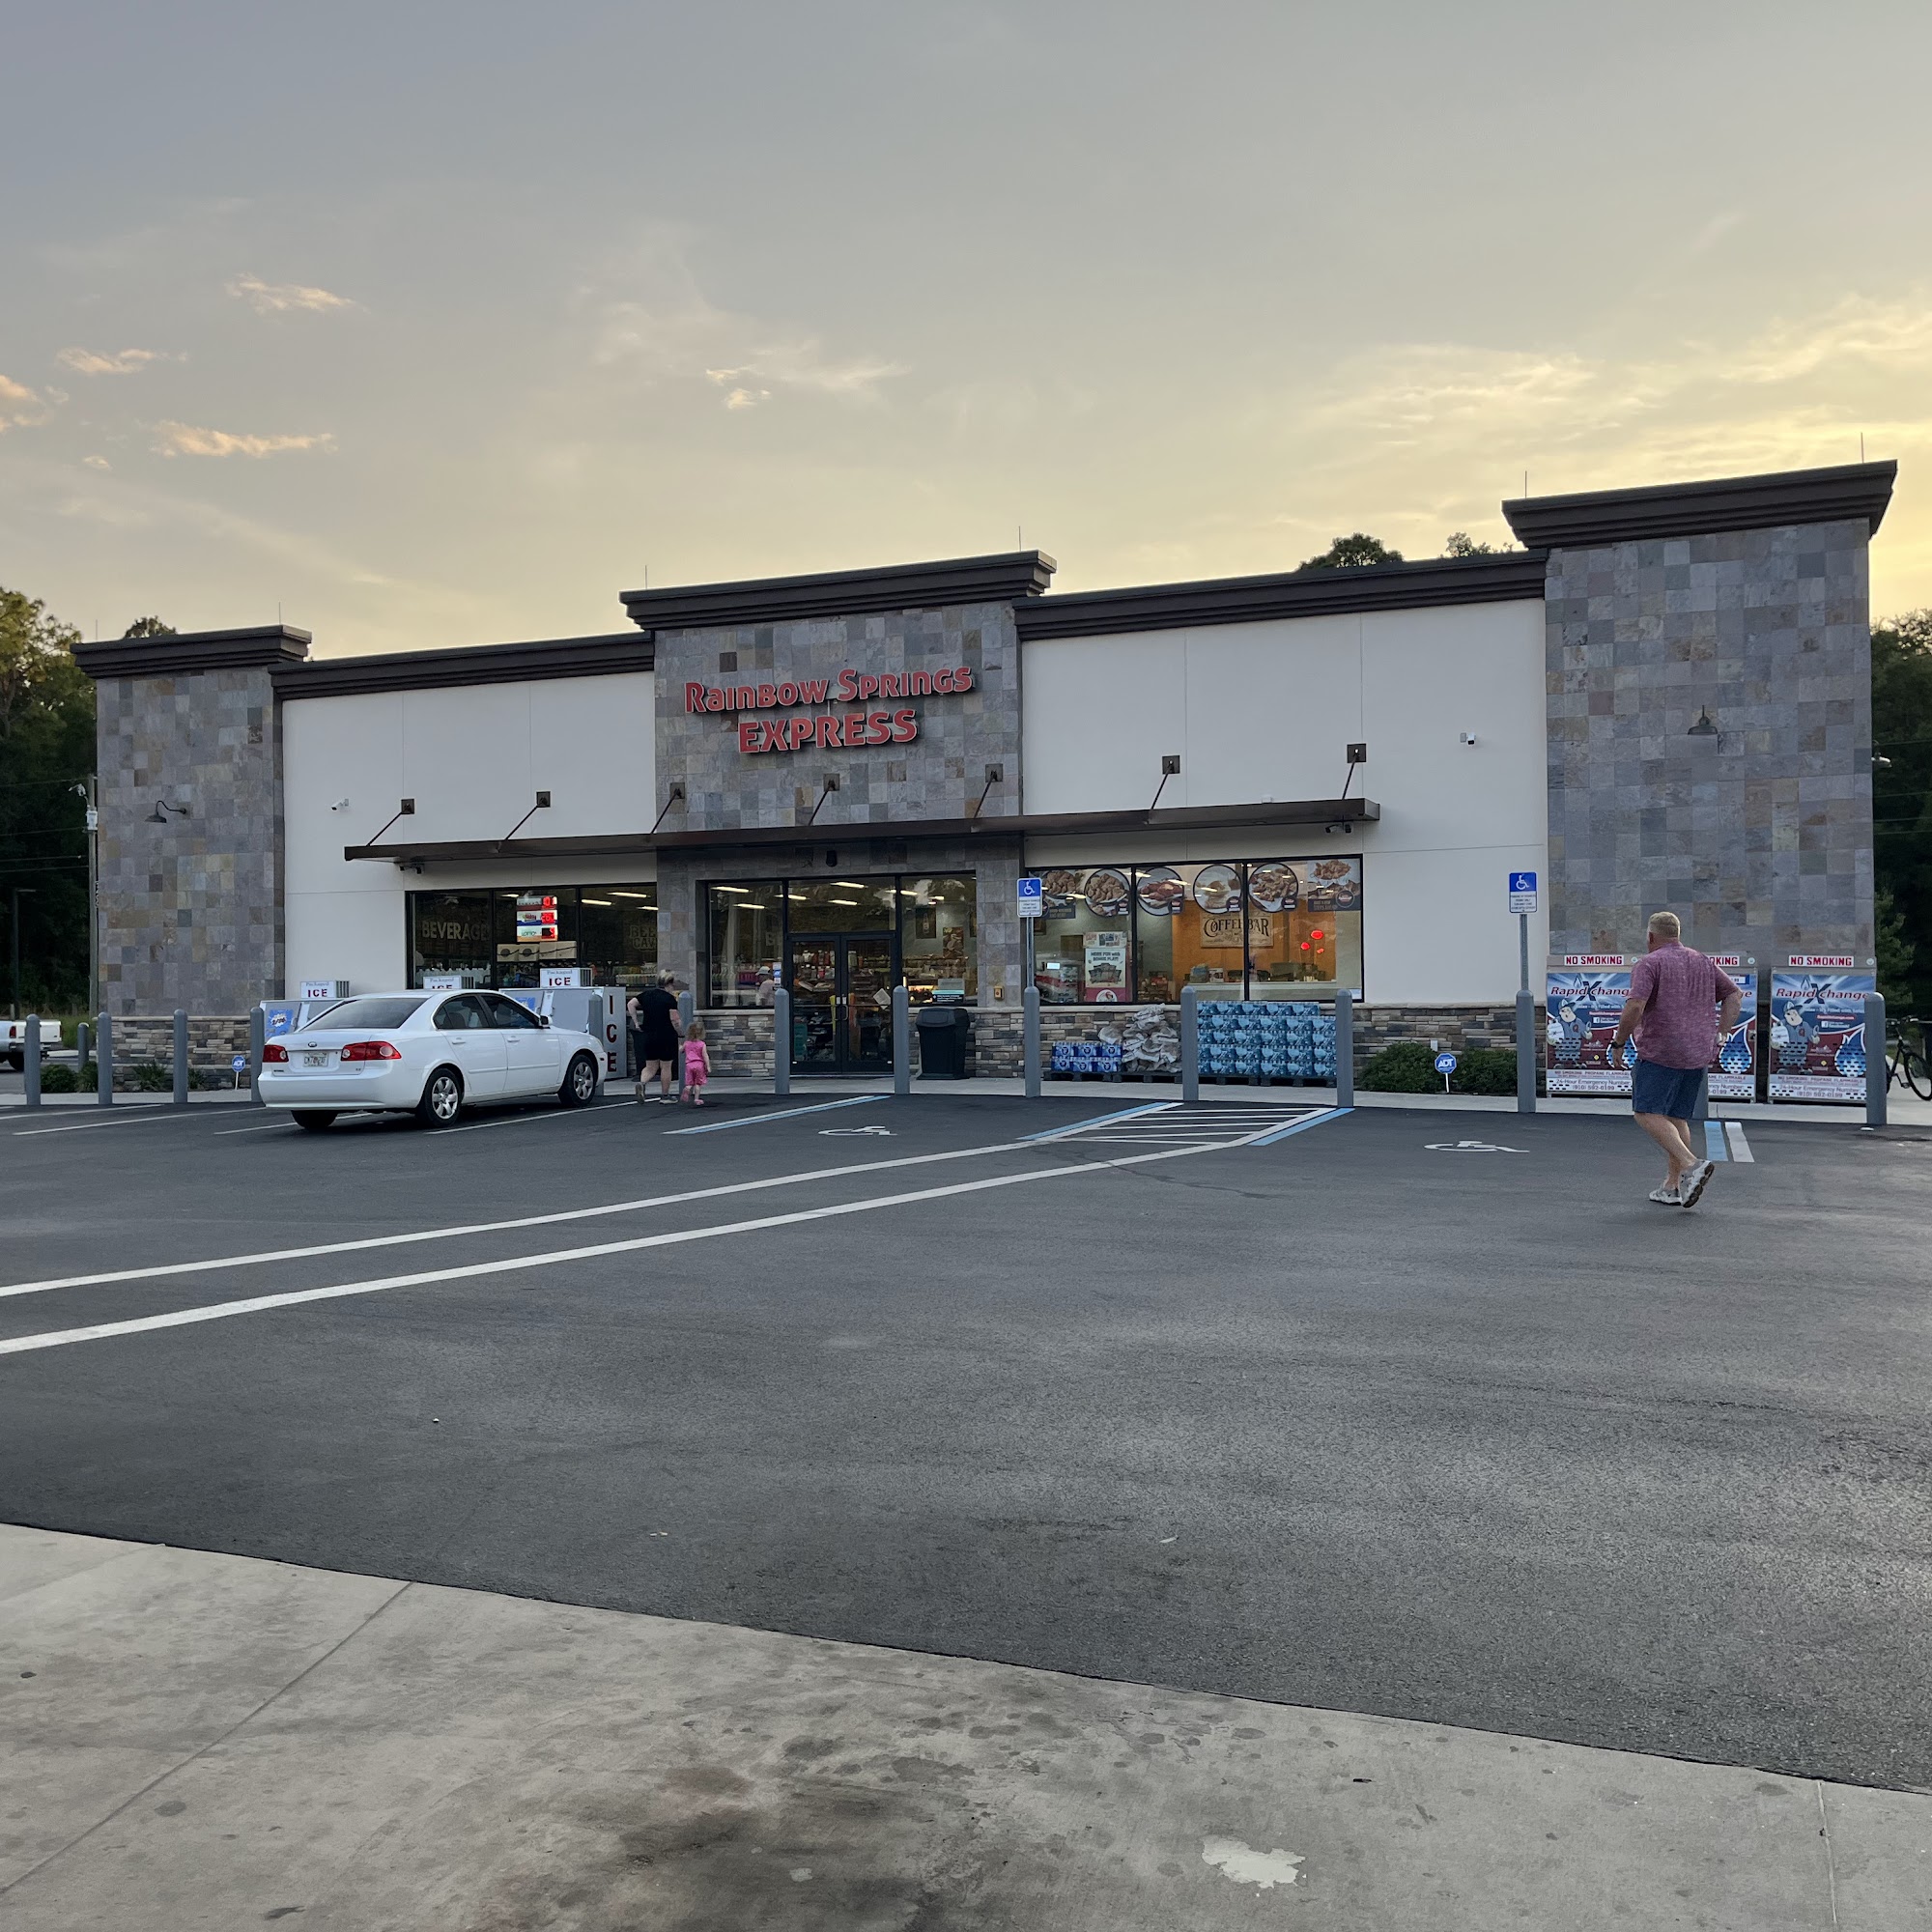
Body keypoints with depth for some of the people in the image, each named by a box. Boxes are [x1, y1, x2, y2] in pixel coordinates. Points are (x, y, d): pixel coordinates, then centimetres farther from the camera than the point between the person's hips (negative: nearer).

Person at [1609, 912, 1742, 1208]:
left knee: (1648, 1114, -6)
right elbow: (1735, 996, 15)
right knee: (1676, 1118, 12)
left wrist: (1618, 1042, -9)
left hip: (1661, 1052, -7)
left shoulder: (1649, 964, -8)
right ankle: (1672, 1187, 10)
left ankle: (1692, 1164, -22)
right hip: (1697, 1054, 7)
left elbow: (1634, 1007, -20)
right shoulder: (1702, 962, 14)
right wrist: (1719, 1037, 14)